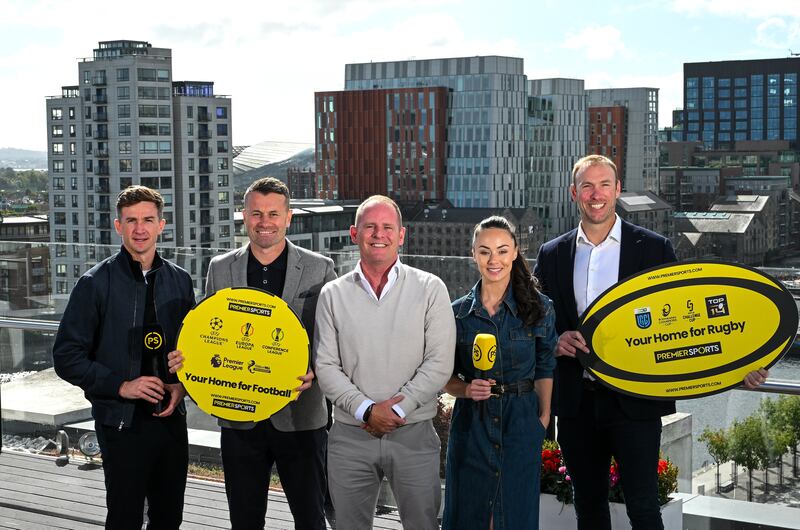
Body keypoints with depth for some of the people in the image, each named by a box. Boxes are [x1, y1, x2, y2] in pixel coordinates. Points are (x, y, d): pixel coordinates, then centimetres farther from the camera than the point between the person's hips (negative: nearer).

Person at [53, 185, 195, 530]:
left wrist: (181, 385, -4)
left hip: (172, 417, 4)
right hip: (122, 422, -4)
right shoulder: (96, 283, -6)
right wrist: (121, 385, -17)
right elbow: (67, 357, -8)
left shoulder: (179, 281, 6)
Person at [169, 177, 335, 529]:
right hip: (240, 418, 2)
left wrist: (315, 371, -20)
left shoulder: (319, 269, -1)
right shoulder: (220, 269, 6)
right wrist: (186, 359, -8)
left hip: (299, 418, -2)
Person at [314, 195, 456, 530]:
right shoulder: (333, 295, 5)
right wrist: (367, 410, -13)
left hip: (413, 435, -1)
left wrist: (397, 409, -13)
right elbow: (326, 367, 0)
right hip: (350, 435, 1)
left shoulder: (430, 289, 0)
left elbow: (439, 363, -6)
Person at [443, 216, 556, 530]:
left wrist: (543, 417, -2)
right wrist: (468, 389, -12)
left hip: (521, 422, -1)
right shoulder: (458, 312, 1)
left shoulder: (539, 308, -1)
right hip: (472, 424, 1)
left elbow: (544, 370, 5)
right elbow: (447, 376, 7)